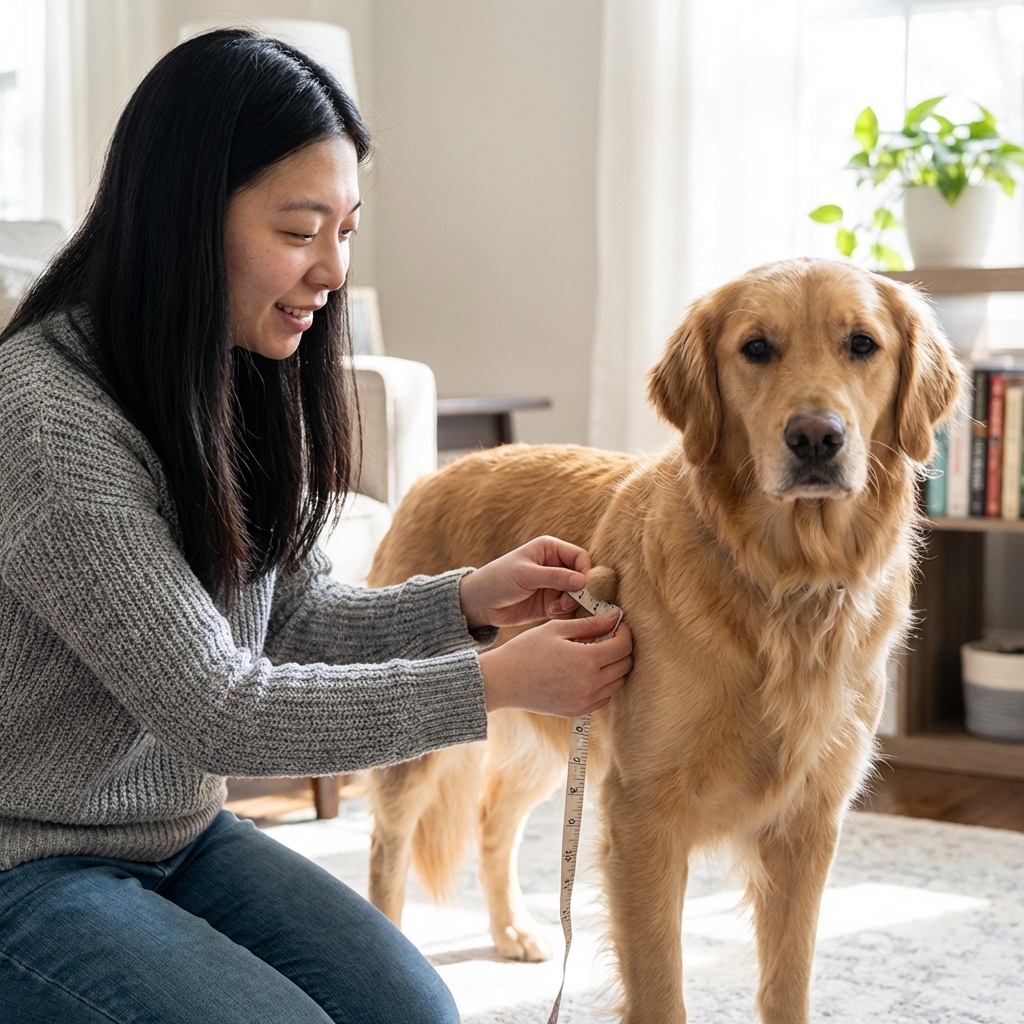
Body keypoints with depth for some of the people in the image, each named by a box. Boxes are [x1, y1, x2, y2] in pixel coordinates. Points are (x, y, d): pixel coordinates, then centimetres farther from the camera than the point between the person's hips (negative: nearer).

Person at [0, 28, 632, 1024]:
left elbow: (292, 621, 7)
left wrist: (467, 601, -10)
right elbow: (216, 708, -24)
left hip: (184, 834, 7)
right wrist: (493, 684, -22)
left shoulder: (245, 387, 1)